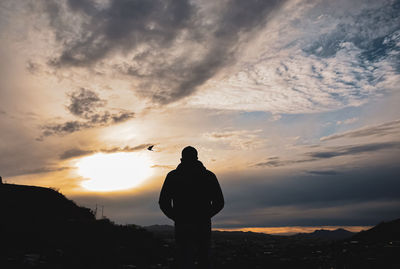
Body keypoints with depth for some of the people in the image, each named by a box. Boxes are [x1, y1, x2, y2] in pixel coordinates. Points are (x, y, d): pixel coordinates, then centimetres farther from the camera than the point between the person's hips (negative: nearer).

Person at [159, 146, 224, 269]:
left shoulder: (173, 176, 1)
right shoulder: (209, 176, 4)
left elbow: (163, 203, -3)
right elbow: (219, 203, 3)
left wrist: (177, 218, 11)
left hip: (183, 227, -1)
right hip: (204, 226, 2)